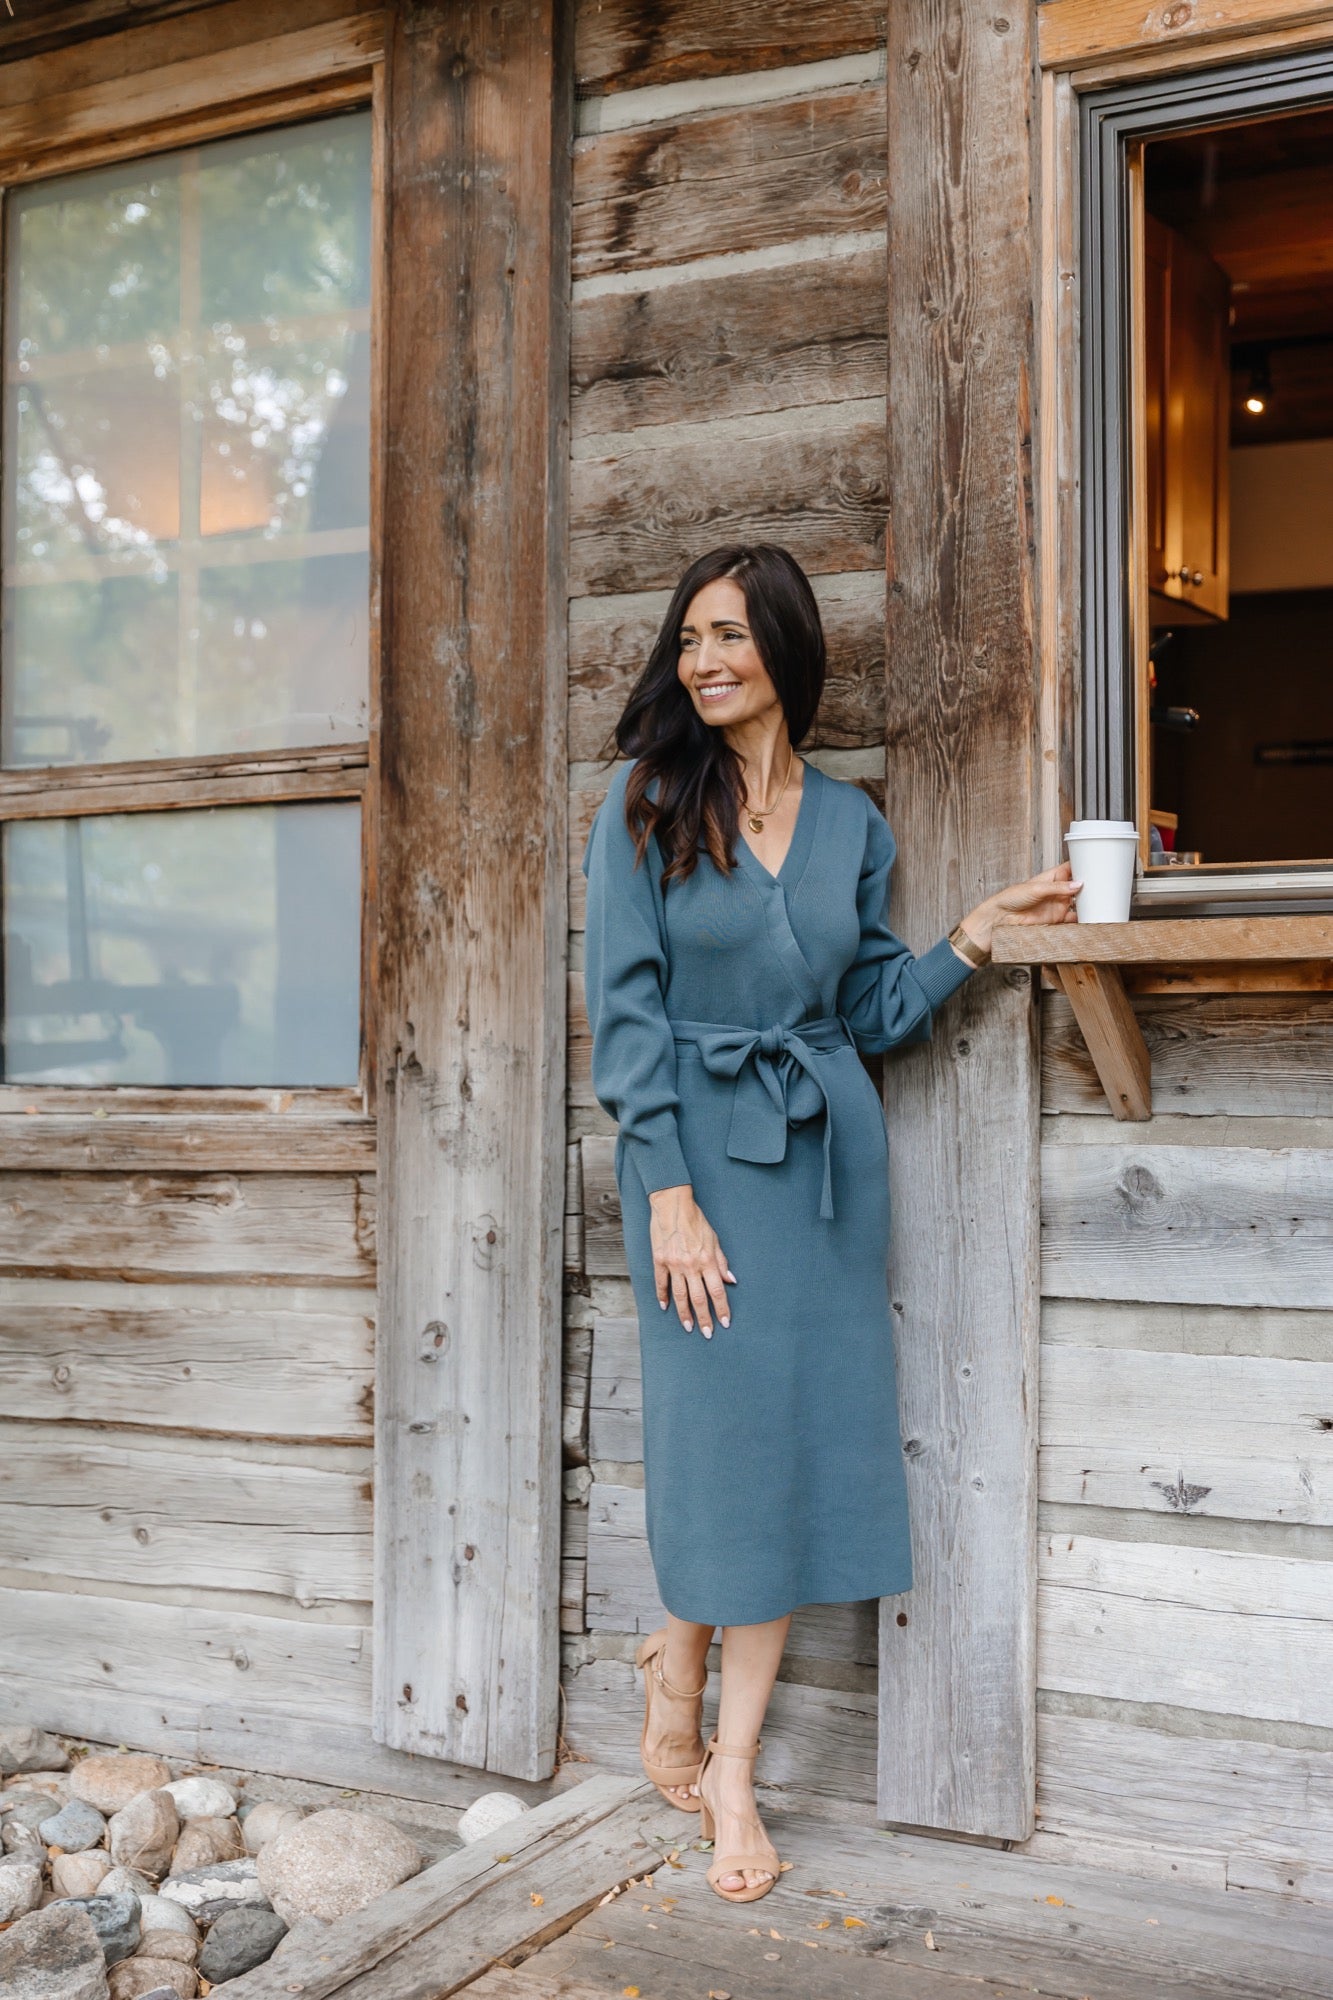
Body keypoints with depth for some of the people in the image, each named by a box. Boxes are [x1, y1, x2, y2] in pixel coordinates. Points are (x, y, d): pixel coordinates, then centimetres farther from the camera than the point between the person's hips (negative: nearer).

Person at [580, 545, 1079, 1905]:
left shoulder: (850, 822, 8)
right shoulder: (649, 799, -2)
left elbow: (872, 1011, 12)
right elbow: (625, 1004, -8)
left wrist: (980, 930, 0)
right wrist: (670, 1192, -14)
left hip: (825, 1150, 3)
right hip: (700, 1145, -3)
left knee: (801, 1430, 3)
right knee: (722, 1419, -1)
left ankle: (728, 1769, 14)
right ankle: (676, 1679, 26)